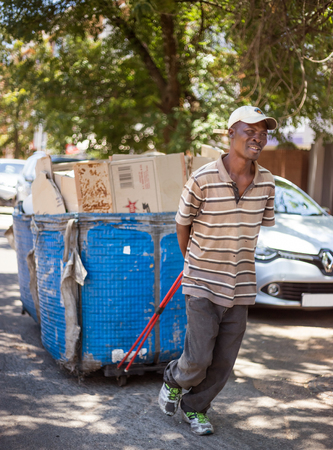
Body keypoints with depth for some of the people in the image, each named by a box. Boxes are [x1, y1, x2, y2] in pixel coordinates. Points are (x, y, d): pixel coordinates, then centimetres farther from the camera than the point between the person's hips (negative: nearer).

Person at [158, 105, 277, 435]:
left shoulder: (266, 183, -3)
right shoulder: (203, 180, -16)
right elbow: (183, 223, -1)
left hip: (240, 287, 4)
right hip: (202, 284, -4)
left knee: (224, 362, 9)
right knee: (198, 358, -6)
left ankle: (194, 408, 32)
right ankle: (174, 380, 28)